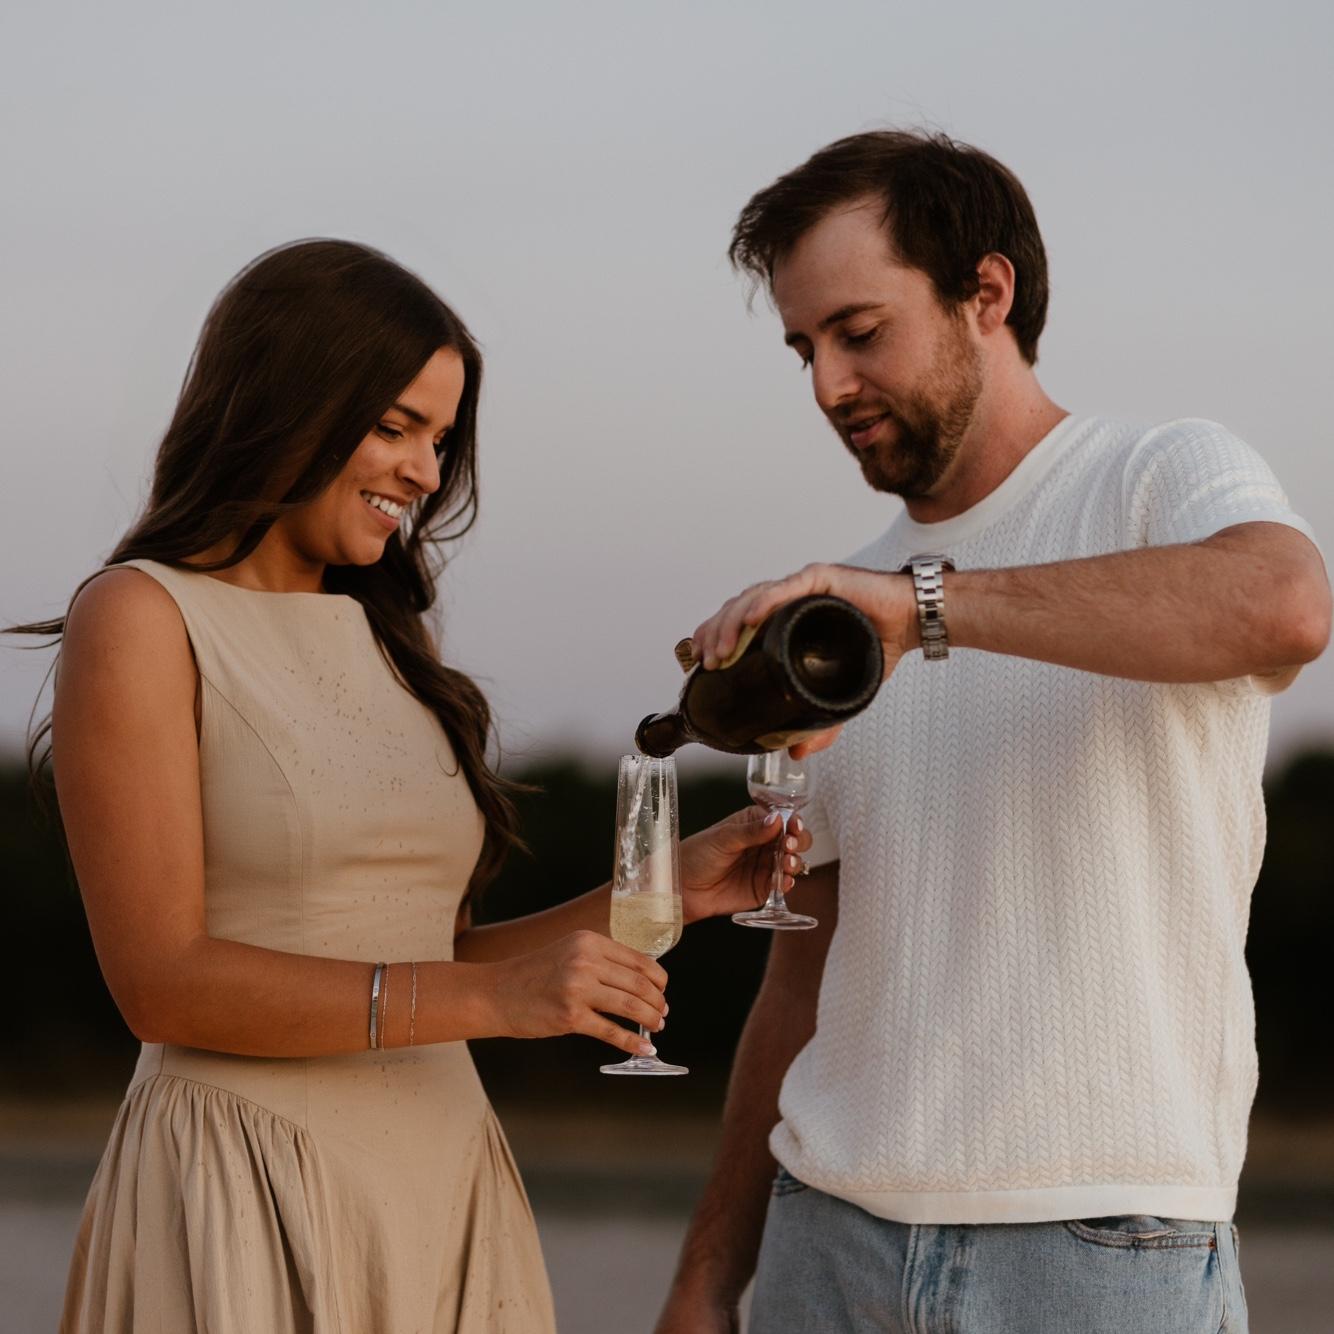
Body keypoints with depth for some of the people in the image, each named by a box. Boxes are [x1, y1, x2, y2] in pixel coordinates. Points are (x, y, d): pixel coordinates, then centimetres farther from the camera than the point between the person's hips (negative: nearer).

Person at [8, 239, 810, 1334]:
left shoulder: (386, 638, 15)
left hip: (445, 1191, 6)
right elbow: (164, 980, -14)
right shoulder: (142, 619, -5)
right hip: (249, 1204, -6)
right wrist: (490, 1001, -19)